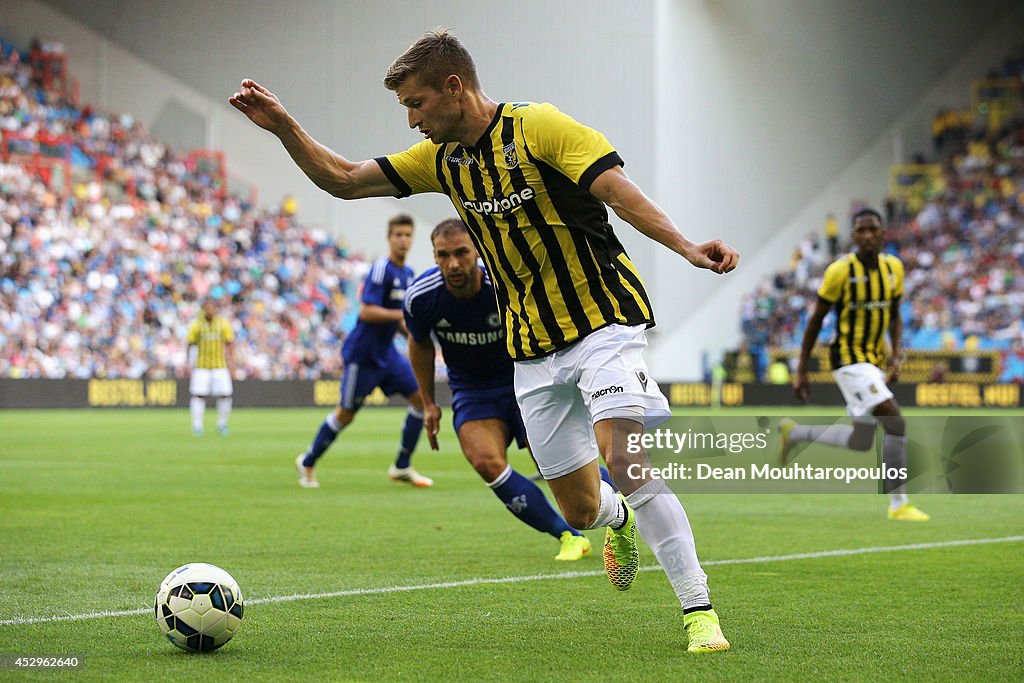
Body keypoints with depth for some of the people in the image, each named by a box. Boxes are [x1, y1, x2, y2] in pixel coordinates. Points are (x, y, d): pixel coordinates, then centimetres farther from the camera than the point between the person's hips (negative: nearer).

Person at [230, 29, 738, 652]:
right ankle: (621, 521, 44)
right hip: (533, 350, 6)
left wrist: (686, 246, -35)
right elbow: (343, 179, 14)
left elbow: (621, 191, -21)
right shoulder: (442, 158, 8)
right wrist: (285, 127, 0)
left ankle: (699, 611, -16)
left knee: (624, 461, -25)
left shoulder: (539, 127, -12)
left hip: (603, 320, -6)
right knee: (579, 509, 6)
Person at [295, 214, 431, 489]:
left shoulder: (407, 274, 10)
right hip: (363, 352, -8)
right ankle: (307, 462, 20)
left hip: (386, 352, 8)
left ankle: (402, 467, 6)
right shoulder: (381, 268, -17)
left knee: (421, 397, -2)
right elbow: (366, 312, -24)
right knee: (346, 414, 1)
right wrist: (402, 314, -26)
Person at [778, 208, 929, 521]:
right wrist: (801, 370, -6)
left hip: (875, 360, 7)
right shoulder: (841, 271, -14)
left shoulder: (893, 267, 4)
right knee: (895, 423, -19)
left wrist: (896, 353, -2)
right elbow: (816, 319, -7)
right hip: (849, 358, -7)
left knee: (862, 441, 12)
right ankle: (899, 504, -10)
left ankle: (794, 433, 32)